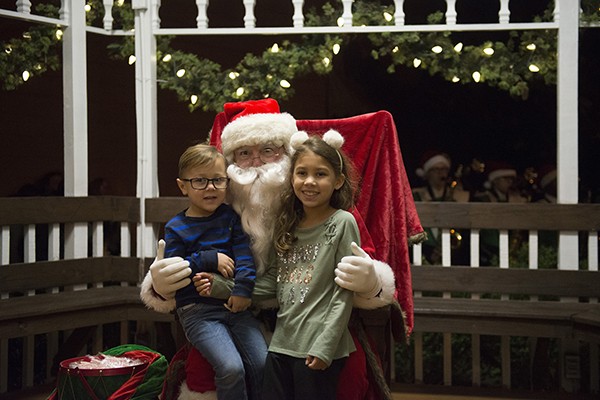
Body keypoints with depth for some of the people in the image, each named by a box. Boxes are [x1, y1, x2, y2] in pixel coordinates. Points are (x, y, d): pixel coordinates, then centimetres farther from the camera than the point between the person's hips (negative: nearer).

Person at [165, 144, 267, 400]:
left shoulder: (230, 217, 9)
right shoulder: (176, 228, -1)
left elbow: (243, 253, 0)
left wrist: (244, 288, -15)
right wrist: (210, 259, -14)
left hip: (234, 304, 4)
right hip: (198, 309, -4)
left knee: (263, 364, -6)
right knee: (231, 367, -21)